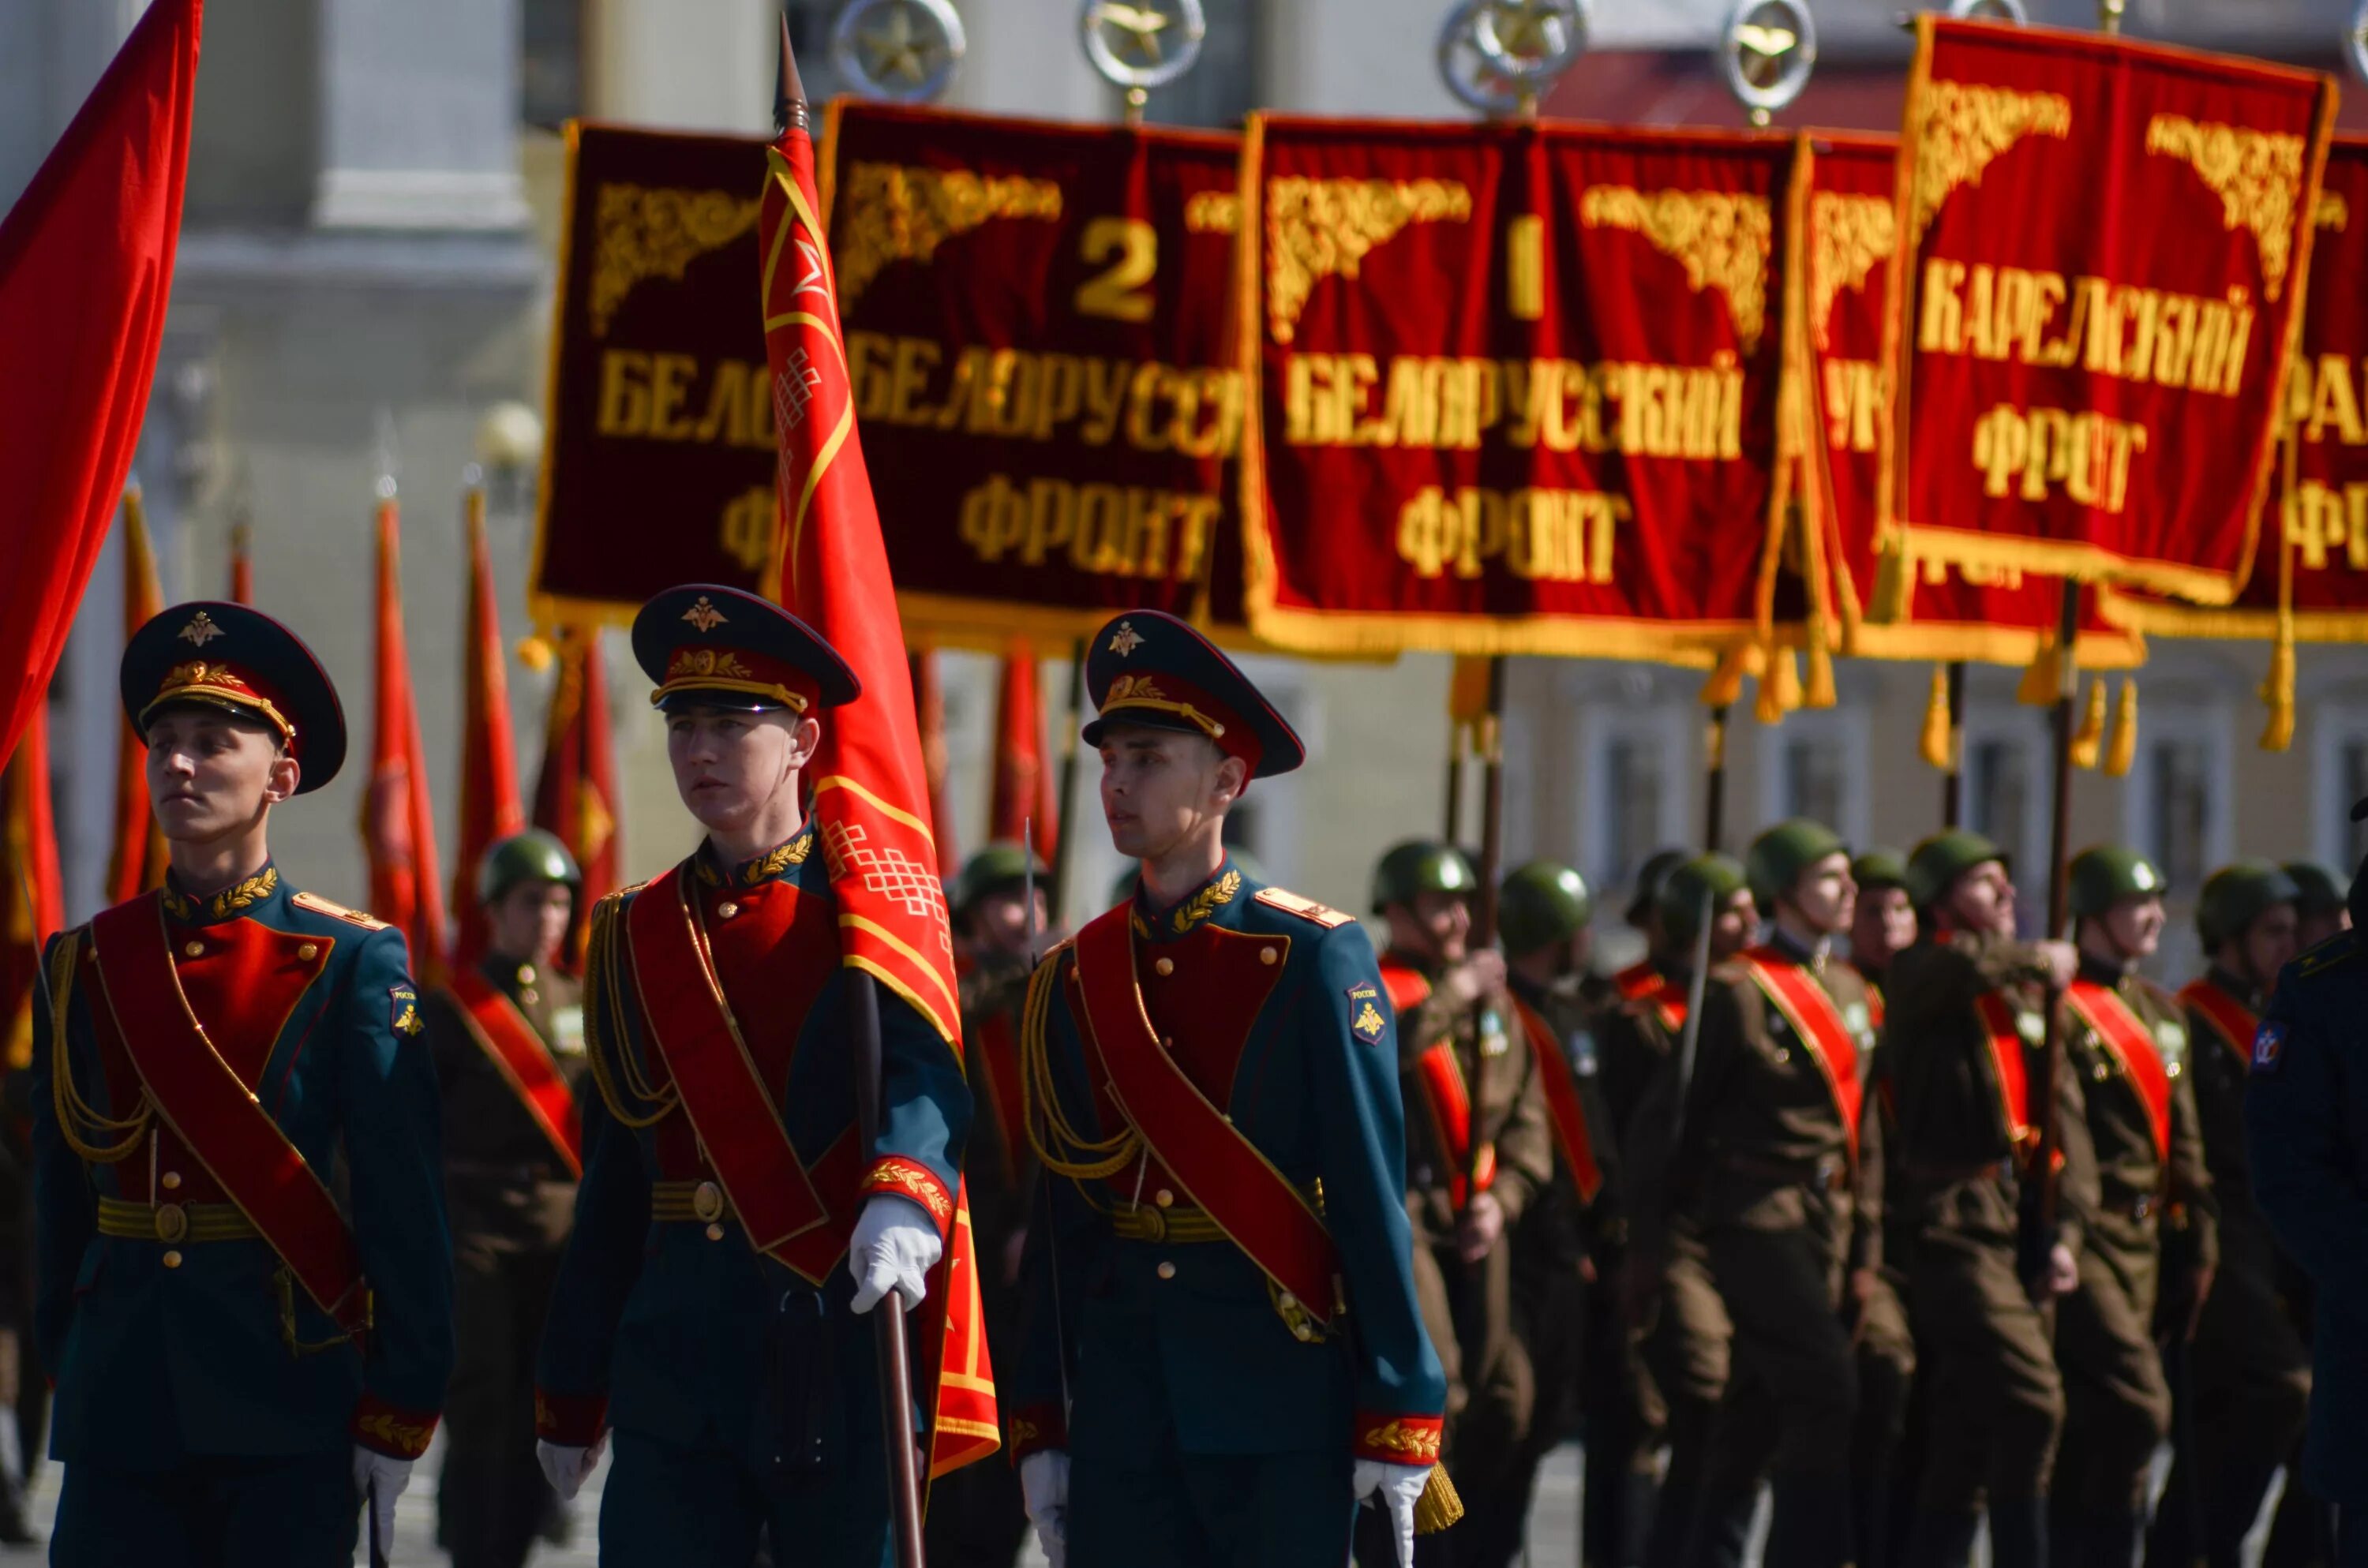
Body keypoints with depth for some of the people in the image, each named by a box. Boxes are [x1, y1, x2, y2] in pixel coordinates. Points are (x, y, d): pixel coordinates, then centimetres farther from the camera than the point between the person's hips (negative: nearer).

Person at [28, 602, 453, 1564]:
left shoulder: (352, 966, -2)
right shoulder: (83, 967, 10)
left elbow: (407, 1206, -4)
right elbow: (62, 1199, 14)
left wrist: (402, 1412, -7)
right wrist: (68, 1368, 12)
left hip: (291, 1411, -3)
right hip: (119, 1413, 3)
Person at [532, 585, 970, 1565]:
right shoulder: (641, 934, 14)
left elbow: (923, 1074, -19)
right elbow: (615, 1186, 17)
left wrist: (901, 1202, -41)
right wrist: (570, 1397, 15)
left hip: (842, 1358, -4)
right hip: (678, 1364, 4)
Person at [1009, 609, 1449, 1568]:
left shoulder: (1314, 962, -4)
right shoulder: (1074, 983, 10)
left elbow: (1372, 1196, -6)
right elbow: (1063, 1214, 12)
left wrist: (1397, 1426, -10)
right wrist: (1038, 1426, 9)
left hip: (1280, 1390, -4)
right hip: (1123, 1404, 4)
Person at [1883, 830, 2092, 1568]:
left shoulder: (2028, 995, 18)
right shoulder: (1918, 975, -2)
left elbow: (2066, 1113, 14)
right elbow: (1964, 966, -28)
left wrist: (2066, 1228, 2)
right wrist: (2040, 961, -9)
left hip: (2026, 1224, 7)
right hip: (1956, 1222, -7)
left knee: (1971, 1425, 9)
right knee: (2032, 1402, -18)